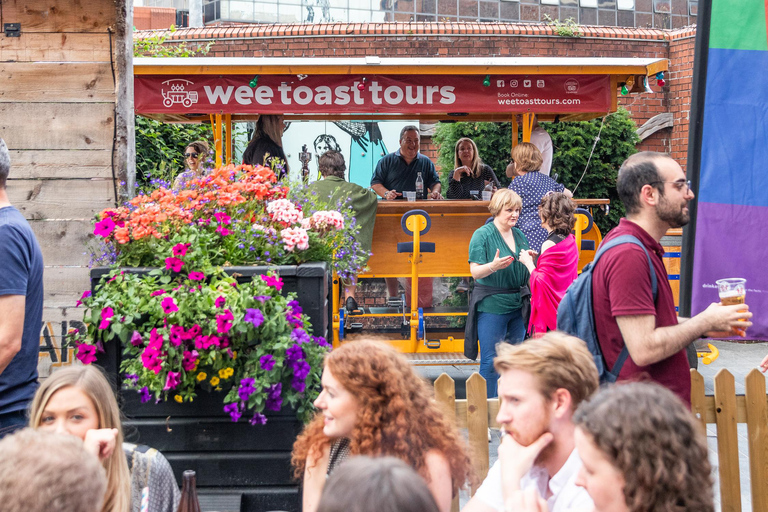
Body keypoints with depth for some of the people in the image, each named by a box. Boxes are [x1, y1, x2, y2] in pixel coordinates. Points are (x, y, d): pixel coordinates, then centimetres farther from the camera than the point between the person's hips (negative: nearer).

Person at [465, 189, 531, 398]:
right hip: (491, 305, -6)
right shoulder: (482, 235, -6)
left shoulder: (519, 235, 13)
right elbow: (475, 272, -12)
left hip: (518, 305, 6)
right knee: (491, 361, -4)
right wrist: (494, 266, -30)